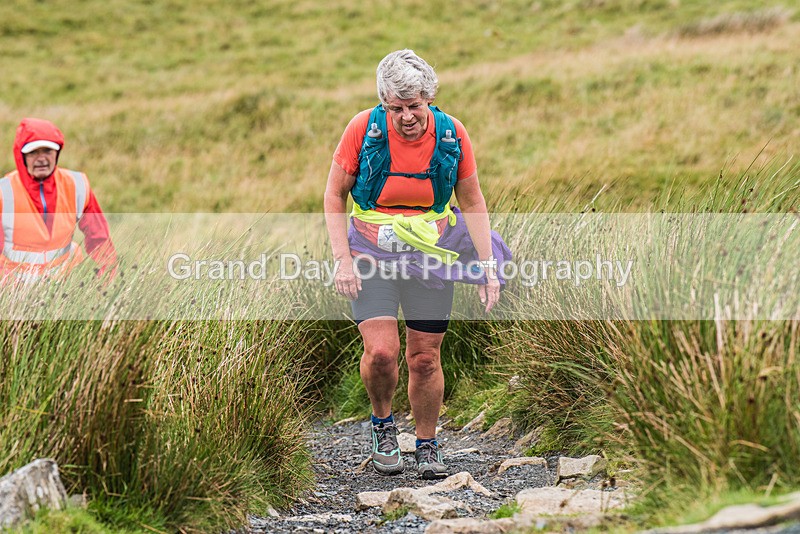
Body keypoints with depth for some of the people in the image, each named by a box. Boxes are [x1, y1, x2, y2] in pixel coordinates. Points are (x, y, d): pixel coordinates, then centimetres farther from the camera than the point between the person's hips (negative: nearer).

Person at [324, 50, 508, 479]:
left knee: (425, 358, 4)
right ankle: (382, 423, 14)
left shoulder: (451, 135, -8)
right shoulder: (364, 129, -13)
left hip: (431, 256, 1)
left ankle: (427, 447, 24)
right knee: (381, 351, -16)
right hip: (371, 256, -1)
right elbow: (335, 195, -2)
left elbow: (472, 202, 4)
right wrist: (342, 258, -11)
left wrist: (488, 266, 0)